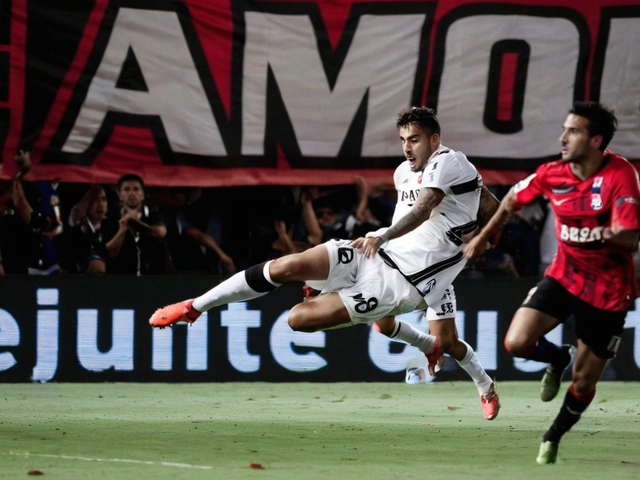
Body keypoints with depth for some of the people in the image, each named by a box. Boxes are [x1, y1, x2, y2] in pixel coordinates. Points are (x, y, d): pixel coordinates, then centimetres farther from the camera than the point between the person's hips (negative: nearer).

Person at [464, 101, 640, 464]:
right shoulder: (552, 174, -8)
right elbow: (513, 201, 13)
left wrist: (606, 234, -47)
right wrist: (484, 238, 21)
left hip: (608, 291, -3)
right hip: (564, 275, 3)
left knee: (584, 382, 5)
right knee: (517, 343, -17)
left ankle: (553, 439, 35)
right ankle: (557, 359, 20)